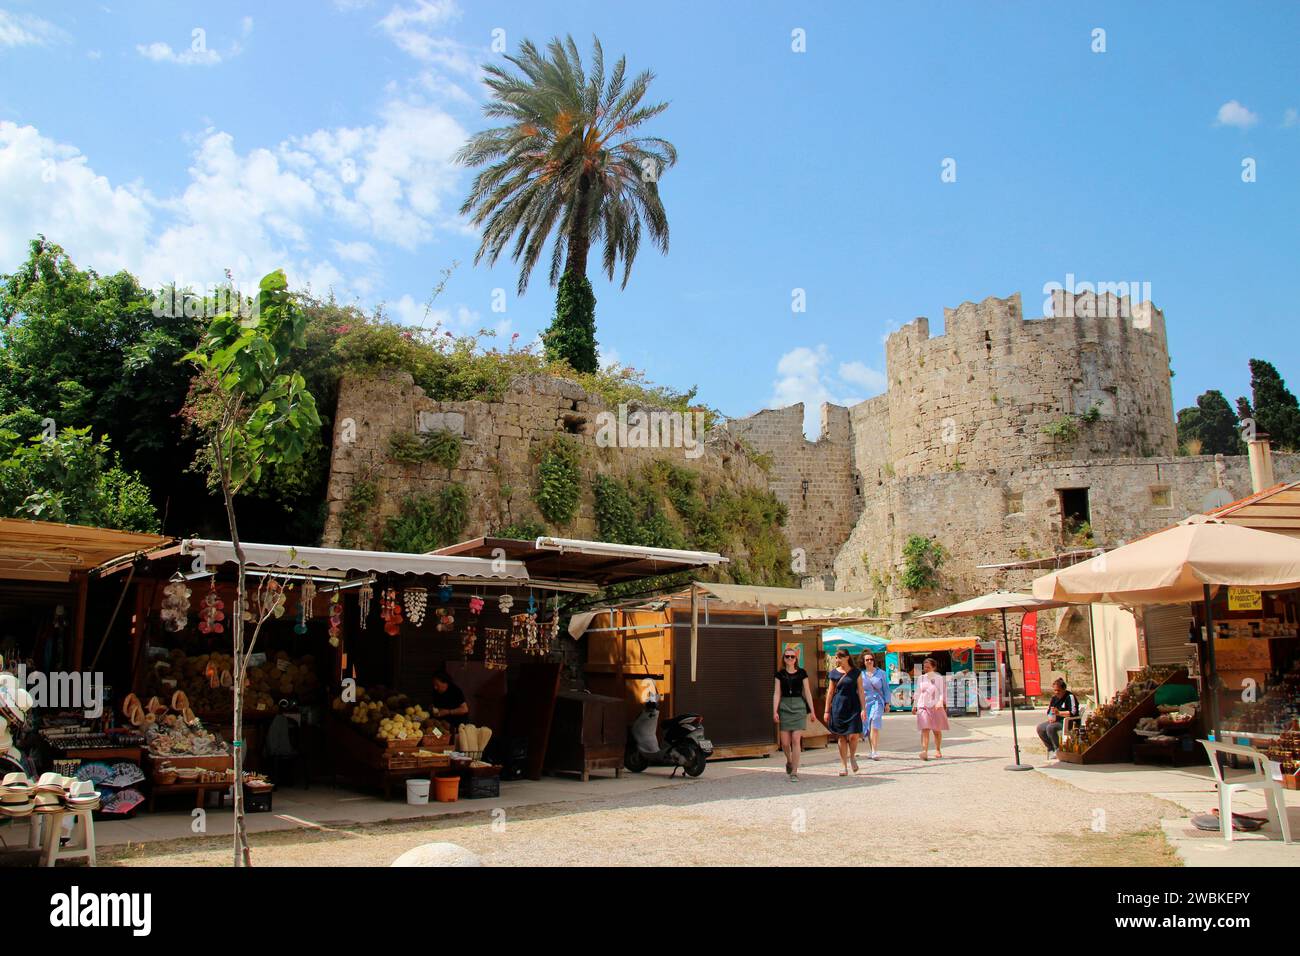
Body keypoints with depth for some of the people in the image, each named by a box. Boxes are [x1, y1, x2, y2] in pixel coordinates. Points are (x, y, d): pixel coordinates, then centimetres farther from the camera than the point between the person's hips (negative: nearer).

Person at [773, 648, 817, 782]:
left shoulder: (801, 673, 4)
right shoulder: (780, 674, 6)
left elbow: (807, 692, 7)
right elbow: (777, 693, 3)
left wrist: (812, 710, 4)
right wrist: (775, 711, -6)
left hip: (799, 706, -1)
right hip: (784, 706, 1)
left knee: (796, 740, -8)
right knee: (785, 742, 0)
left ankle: (794, 772, -3)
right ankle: (789, 761, 31)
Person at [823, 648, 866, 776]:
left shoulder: (856, 673, 1)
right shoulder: (834, 673, 6)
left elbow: (860, 692, 1)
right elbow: (830, 692, 9)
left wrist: (863, 709, -7)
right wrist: (827, 711, 7)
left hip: (853, 706, -1)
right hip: (838, 706, 1)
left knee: (853, 735, -9)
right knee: (842, 737, 3)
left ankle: (852, 757, 20)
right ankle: (843, 765, 11)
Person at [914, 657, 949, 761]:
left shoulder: (939, 678, 1)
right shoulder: (920, 678, 11)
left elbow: (942, 692, -4)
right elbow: (917, 693, 17)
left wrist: (939, 702, -20)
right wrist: (915, 705, 14)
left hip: (936, 706, -1)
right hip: (923, 706, 1)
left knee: (937, 730, 8)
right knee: (925, 730, -12)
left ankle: (938, 750, 26)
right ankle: (925, 751, -20)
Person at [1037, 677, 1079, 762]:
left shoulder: (1070, 697, -10)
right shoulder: (1054, 698, 14)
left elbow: (1073, 712, -22)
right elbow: (1048, 711, 19)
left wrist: (1059, 713, -28)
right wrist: (1050, 717, -4)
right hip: (1056, 721, 8)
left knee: (1050, 728, -31)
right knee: (1040, 728, -11)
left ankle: (1058, 750, -16)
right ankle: (1051, 749, -2)